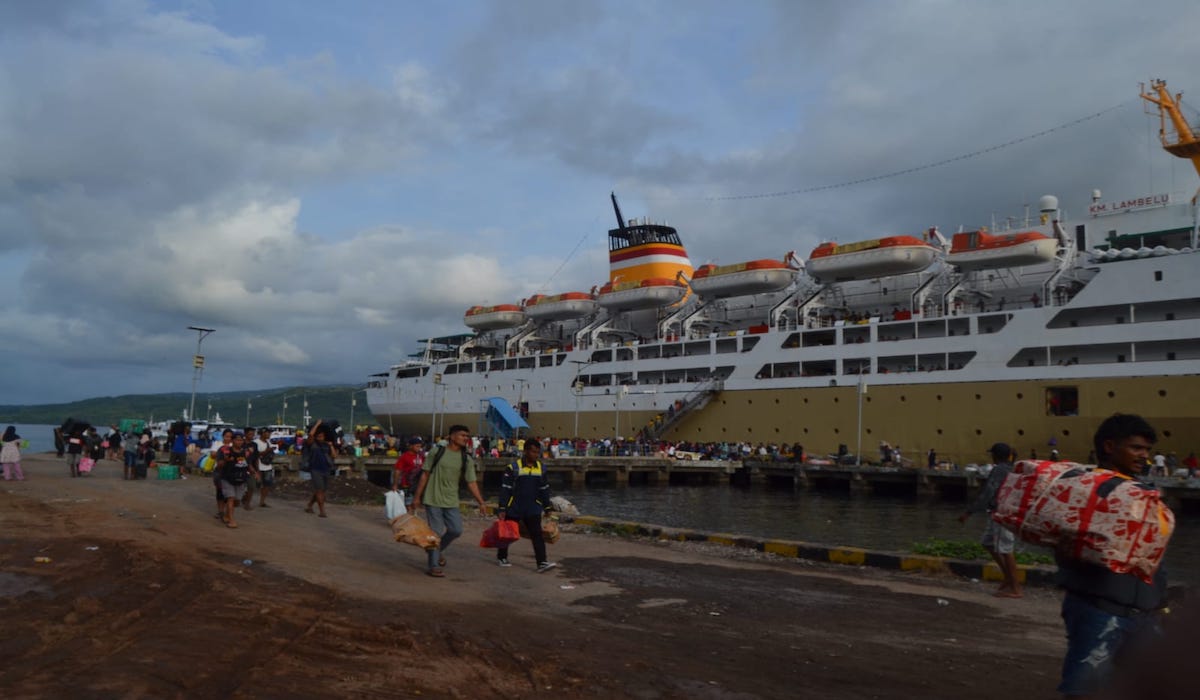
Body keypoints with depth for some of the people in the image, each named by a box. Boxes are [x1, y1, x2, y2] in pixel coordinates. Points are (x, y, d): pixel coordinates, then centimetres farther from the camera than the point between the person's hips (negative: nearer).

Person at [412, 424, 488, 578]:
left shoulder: (467, 460, 4)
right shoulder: (437, 452, -3)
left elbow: (471, 483, 4)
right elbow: (425, 475, -1)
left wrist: (481, 503, -4)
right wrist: (417, 497, -2)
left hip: (451, 502, 4)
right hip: (433, 500, -4)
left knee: (456, 530, -1)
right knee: (436, 532, -3)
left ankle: (439, 549, 28)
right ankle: (434, 566, 10)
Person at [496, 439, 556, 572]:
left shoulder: (541, 468, 5)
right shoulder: (513, 468, -11)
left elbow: (544, 489, 14)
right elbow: (505, 489, -10)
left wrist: (547, 508, 14)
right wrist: (502, 509, -12)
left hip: (533, 509, 3)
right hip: (514, 509, -3)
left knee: (537, 535, -7)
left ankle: (542, 563, -12)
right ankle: (501, 557, 33)